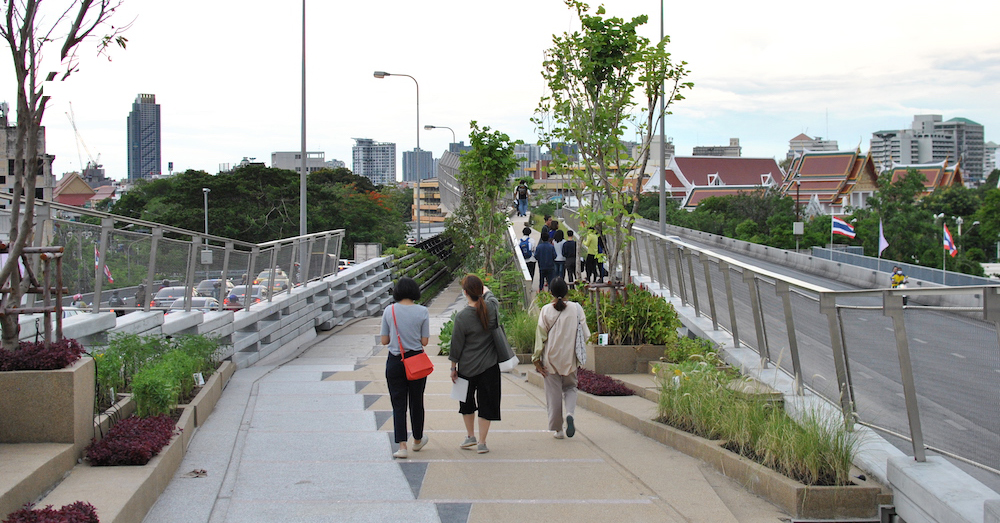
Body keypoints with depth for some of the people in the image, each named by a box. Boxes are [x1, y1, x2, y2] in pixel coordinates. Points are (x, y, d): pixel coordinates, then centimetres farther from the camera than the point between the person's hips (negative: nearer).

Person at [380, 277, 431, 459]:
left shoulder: (389, 311, -4)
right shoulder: (422, 312, -6)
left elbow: (384, 340, 0)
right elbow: (424, 341, -5)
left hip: (395, 362, 0)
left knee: (398, 403, 3)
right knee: (416, 401, 16)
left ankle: (402, 446, -5)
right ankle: (418, 440, 33)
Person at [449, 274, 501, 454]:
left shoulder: (462, 316, -17)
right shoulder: (492, 307, -8)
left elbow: (456, 344, -9)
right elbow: (490, 296, 19)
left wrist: (453, 367, 3)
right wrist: (486, 290, 41)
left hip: (467, 367, -2)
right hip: (490, 365, 2)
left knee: (467, 402, 19)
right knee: (486, 402, 8)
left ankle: (470, 436, 31)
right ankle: (482, 443, 9)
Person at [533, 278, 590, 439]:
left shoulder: (546, 310, -8)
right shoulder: (576, 308, -4)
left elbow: (540, 336, -7)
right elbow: (585, 334, -2)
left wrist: (537, 359, -1)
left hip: (551, 359, -1)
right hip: (570, 358, 1)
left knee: (553, 393, 8)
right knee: (570, 387, 20)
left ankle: (557, 429, 12)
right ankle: (570, 413, -9)